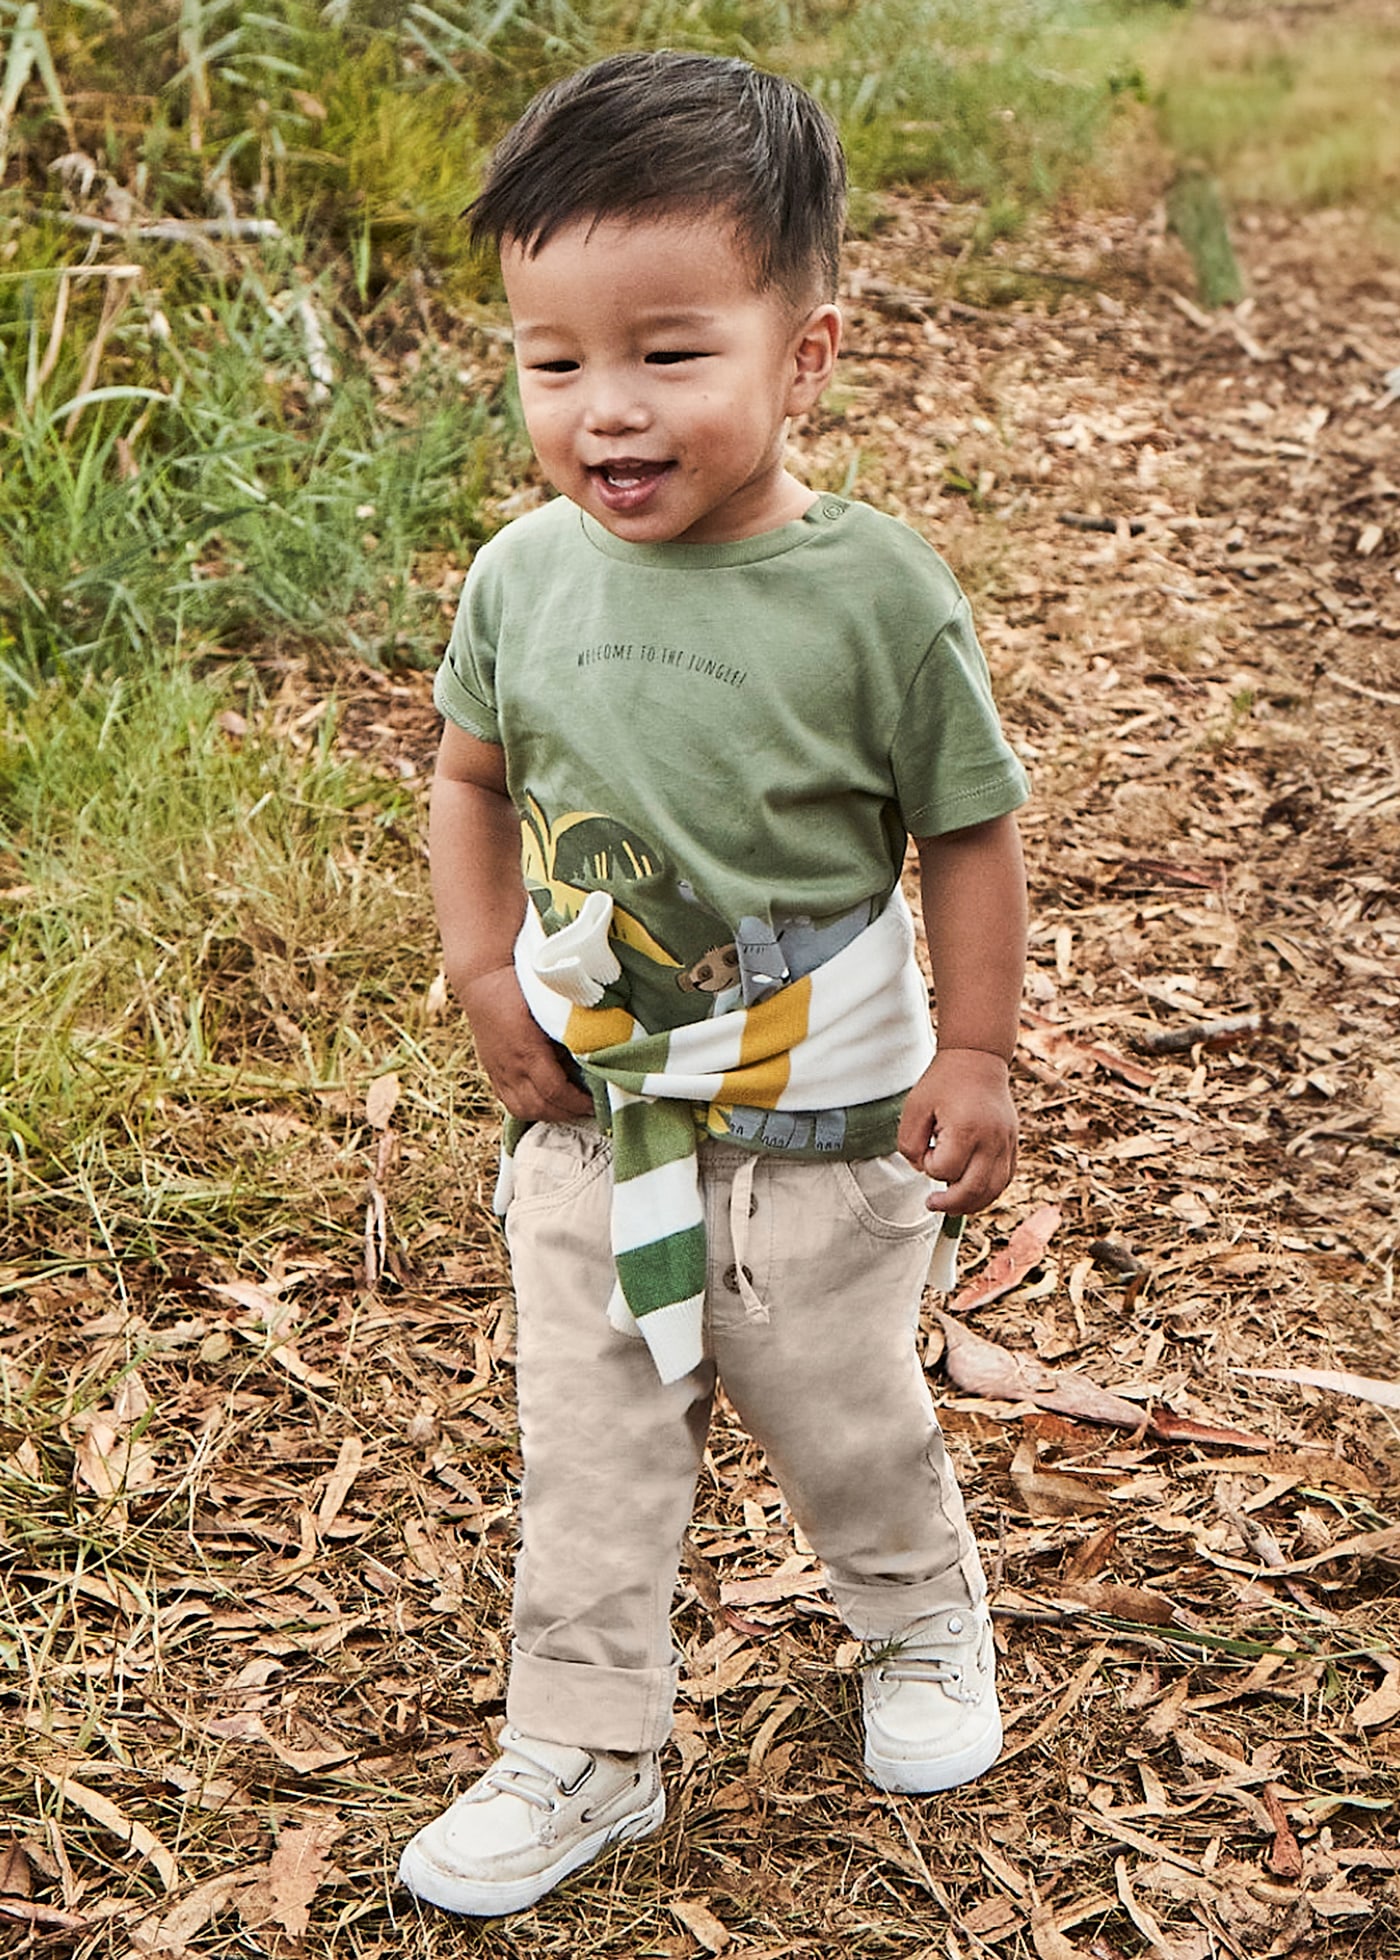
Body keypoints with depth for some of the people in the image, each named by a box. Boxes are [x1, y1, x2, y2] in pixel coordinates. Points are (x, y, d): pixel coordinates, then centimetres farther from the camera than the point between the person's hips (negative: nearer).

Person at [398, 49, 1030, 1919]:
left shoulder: (876, 593, -19)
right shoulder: (523, 577, -8)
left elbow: (969, 828, -9)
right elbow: (471, 775, 8)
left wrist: (975, 1056, -9)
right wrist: (485, 971, -4)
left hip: (818, 1124, -2)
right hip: (585, 1122, 3)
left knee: (846, 1419, 18)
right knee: (588, 1452, 12)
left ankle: (924, 1624, 48)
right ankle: (582, 1750, 30)